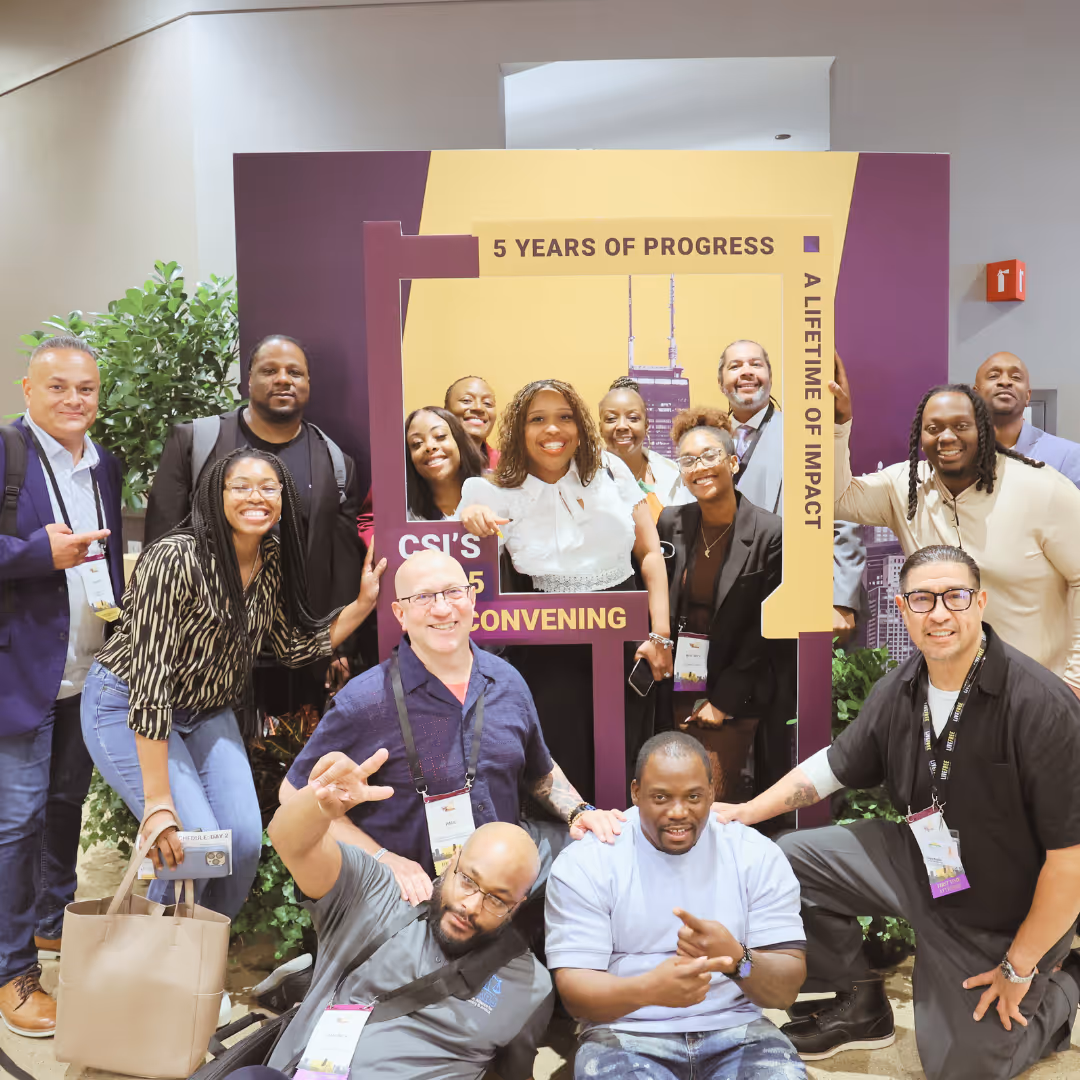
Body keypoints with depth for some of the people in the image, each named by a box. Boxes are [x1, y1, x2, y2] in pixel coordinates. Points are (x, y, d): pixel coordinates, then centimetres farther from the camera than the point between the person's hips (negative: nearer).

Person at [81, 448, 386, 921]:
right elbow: (150, 676, -29)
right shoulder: (175, 559, -26)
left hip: (209, 712, 6)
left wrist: (365, 601, -5)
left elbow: (294, 646, 6)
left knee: (245, 842, -8)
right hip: (127, 708, -6)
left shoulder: (274, 561, -6)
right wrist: (158, 802, -30)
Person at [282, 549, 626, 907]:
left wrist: (578, 811, 5)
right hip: (413, 900, -7)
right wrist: (382, 858, -11)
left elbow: (540, 772, 24)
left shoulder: (506, 683, 7)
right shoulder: (365, 703, -11)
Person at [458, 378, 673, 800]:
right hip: (548, 647, -1)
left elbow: (650, 552, 5)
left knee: (624, 764, 5)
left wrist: (660, 634, -2)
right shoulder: (502, 494, 1)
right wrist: (470, 516, -23)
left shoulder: (610, 471, 4)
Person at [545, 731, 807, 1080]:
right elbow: (573, 989, -10)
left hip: (736, 1029, 2)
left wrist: (737, 960, -26)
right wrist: (646, 989, -30)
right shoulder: (584, 863, -6)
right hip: (625, 1033, -1)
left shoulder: (758, 857, 0)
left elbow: (786, 989, -3)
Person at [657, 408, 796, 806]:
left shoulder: (769, 533, -12)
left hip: (736, 694, -4)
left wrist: (723, 701, -9)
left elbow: (765, 628, -9)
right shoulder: (671, 523, 1)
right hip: (680, 686, 4)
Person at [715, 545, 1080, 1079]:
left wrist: (1019, 968, -16)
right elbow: (835, 765, 7)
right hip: (922, 863, 5)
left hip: (1006, 912, -5)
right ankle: (861, 1007, 16)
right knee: (791, 857, -6)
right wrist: (747, 811, -3)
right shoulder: (899, 690, -8)